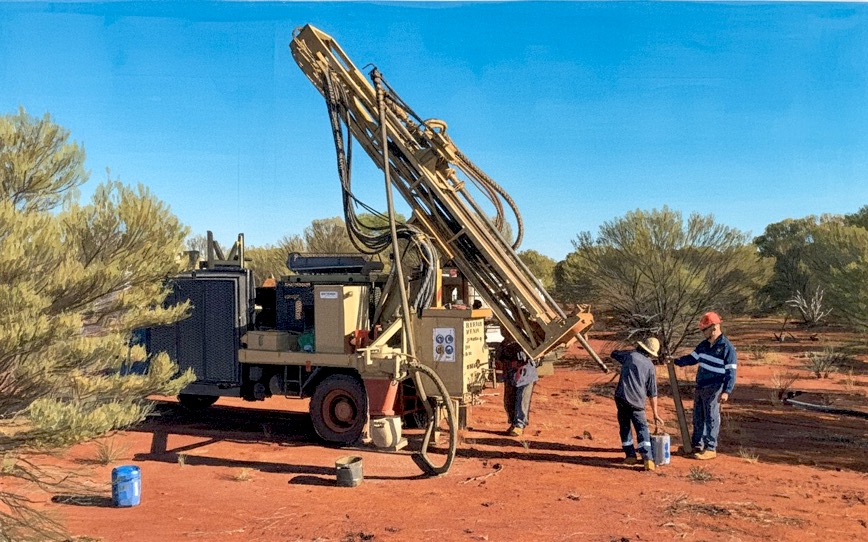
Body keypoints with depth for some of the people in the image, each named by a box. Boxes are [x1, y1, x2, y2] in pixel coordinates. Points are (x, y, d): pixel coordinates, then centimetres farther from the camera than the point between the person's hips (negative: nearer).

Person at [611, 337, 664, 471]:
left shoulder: (630, 355, 4)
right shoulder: (649, 365, 9)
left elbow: (614, 354, 24)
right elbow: (653, 393, 13)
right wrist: (655, 413, 19)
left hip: (622, 397, 0)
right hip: (637, 401, 0)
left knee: (625, 426, 14)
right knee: (642, 429, 3)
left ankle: (630, 455, 15)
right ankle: (647, 458, -11)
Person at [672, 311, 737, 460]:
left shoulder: (727, 347, -14)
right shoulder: (704, 345, 8)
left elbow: (731, 372, -16)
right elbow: (692, 358, 18)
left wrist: (726, 391, -24)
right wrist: (675, 361, 3)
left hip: (713, 389, -8)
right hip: (700, 387, 8)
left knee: (711, 419, 0)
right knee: (698, 418, 15)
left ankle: (710, 449, 9)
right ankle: (697, 445, 27)